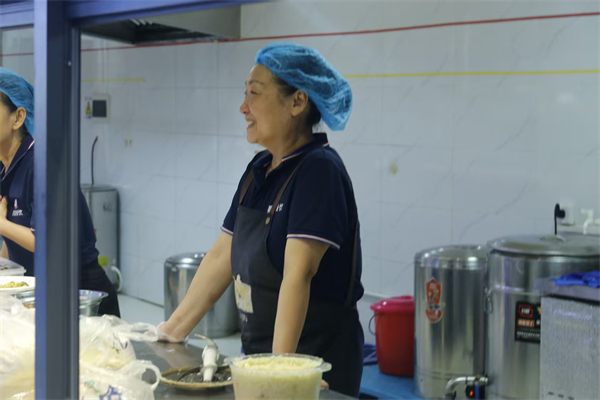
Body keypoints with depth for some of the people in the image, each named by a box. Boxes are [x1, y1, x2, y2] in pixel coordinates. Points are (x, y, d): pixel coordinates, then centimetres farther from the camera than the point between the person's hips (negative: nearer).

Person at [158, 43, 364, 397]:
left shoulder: (319, 171, -18)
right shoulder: (259, 171, 7)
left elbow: (298, 274, -27)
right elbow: (222, 258, 11)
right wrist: (172, 333, 10)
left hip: (314, 360, -7)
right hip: (256, 350, 7)